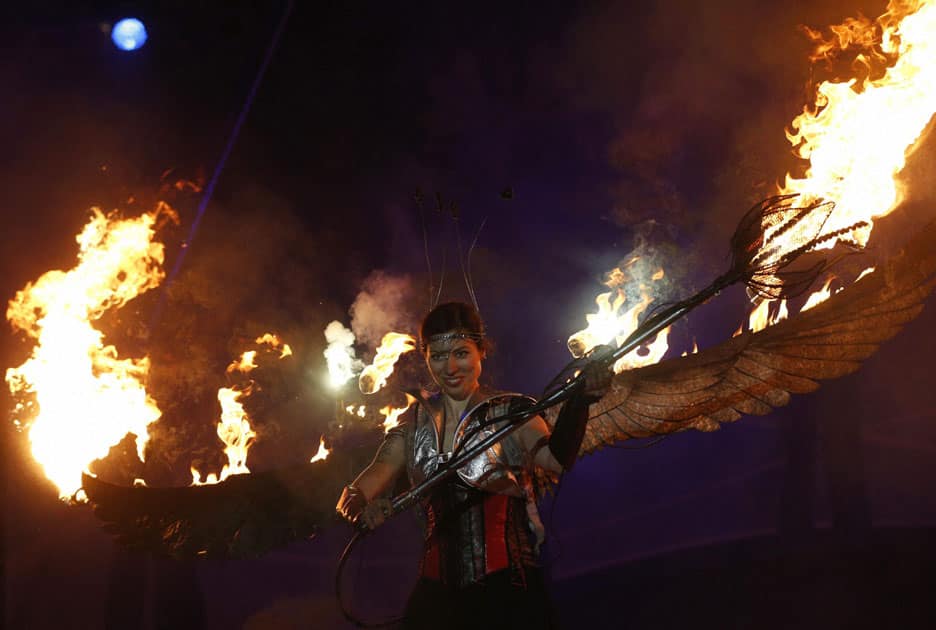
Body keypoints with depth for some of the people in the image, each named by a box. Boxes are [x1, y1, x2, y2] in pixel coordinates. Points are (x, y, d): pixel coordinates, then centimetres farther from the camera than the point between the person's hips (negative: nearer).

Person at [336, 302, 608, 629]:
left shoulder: (512, 411, -3)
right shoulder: (415, 425, 7)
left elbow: (555, 459, -21)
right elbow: (375, 476, -5)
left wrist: (578, 399, -38)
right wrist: (355, 502, -28)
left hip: (508, 590, -3)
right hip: (437, 590, 3)